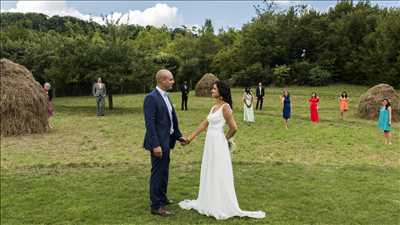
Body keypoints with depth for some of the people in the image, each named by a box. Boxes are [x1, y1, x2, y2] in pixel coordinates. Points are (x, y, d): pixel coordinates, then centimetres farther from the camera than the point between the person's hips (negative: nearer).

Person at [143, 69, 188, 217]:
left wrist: (178, 136, 12)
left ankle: (162, 198, 38)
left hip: (166, 141, 9)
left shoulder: (165, 96, 10)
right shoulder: (151, 98, -18)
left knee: (164, 171, 21)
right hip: (158, 142, -9)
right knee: (157, 173, 1)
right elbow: (150, 123, -22)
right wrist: (155, 145, -25)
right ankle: (155, 206, 13)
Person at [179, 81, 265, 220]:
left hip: (218, 144, -9)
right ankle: (210, 203, 29)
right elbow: (204, 125, 16)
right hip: (210, 143, 9)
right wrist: (190, 138, 15)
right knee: (209, 174, 15)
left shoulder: (225, 107, -13)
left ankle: (223, 206, 13)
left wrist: (225, 139, 2)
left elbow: (234, 128, -15)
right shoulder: (214, 107, 12)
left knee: (219, 175, 0)